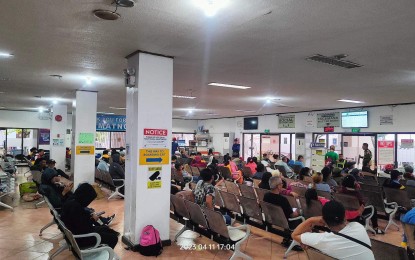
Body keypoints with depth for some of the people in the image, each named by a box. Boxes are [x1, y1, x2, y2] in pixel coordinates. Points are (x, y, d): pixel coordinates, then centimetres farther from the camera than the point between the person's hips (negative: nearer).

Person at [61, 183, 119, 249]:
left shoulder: (71, 201, -1)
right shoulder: (76, 207, -31)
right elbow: (84, 229, -28)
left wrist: (90, 216, 0)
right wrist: (93, 220, -12)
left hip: (74, 233, 10)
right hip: (79, 238, -10)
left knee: (104, 228, 23)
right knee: (113, 238, -3)